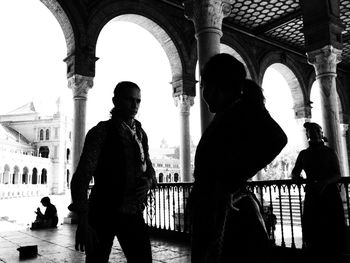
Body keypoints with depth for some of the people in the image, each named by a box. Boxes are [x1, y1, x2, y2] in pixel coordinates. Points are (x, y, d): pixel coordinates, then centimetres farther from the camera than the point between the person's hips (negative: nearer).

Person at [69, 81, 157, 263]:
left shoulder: (141, 133, 8)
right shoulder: (101, 132, -10)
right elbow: (82, 176, -16)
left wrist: (149, 181, -6)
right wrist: (82, 222, -23)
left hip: (133, 212, 5)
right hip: (104, 212, -5)